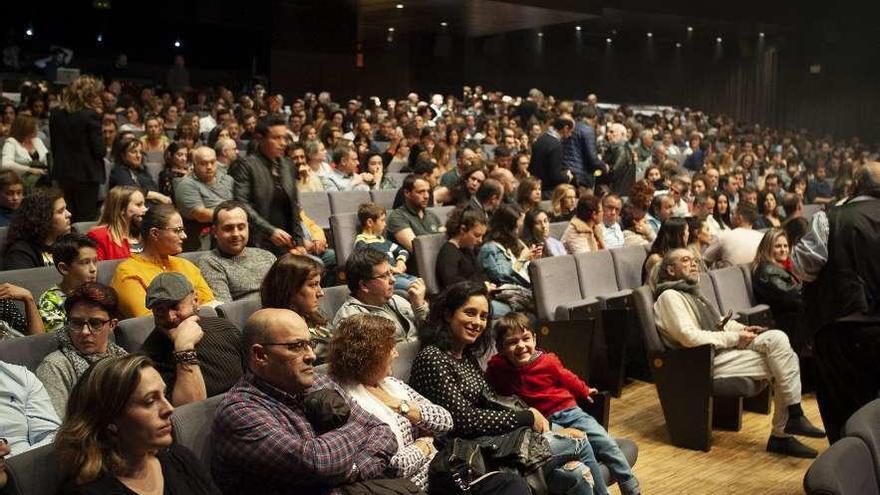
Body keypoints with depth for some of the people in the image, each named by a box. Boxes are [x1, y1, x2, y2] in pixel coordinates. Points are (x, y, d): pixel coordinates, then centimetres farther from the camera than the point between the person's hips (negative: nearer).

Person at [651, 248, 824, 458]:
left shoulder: (691, 293, 24)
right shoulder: (670, 296, -7)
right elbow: (689, 337, -19)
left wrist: (742, 329, 6)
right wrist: (734, 338, -14)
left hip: (724, 347, 9)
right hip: (708, 362, -9)